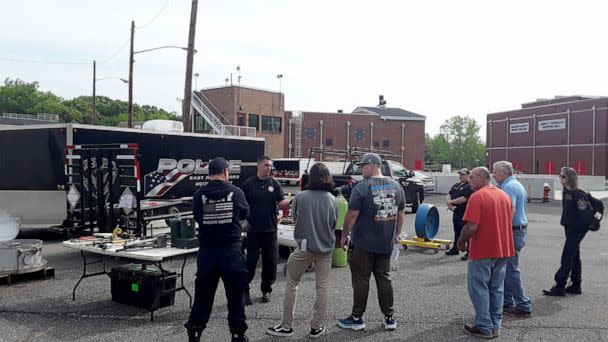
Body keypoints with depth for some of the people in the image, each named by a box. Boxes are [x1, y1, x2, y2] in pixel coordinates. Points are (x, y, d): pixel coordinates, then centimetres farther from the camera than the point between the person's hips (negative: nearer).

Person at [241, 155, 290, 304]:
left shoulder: (274, 183, 6)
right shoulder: (248, 184, 0)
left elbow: (282, 202, -2)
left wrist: (291, 201, -21)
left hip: (270, 229, 3)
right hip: (254, 229, -2)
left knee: (270, 261, 7)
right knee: (251, 261, -1)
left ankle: (266, 290, 22)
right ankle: (244, 290, 11)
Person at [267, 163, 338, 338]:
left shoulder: (300, 197, -11)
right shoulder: (332, 199, -5)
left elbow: (294, 217, 4)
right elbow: (334, 224, 6)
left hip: (304, 247, -2)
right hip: (325, 248, 2)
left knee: (292, 284, 11)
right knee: (322, 287, 12)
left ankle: (287, 326, 14)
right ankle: (316, 327, 17)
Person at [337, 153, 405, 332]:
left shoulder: (362, 187, -16)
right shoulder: (396, 186, 4)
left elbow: (352, 215, -15)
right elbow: (400, 214, 12)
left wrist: (344, 236, -3)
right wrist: (396, 234, 23)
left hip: (363, 244, -6)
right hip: (386, 243, 6)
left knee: (361, 280, 3)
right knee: (384, 278, 15)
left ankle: (357, 318, 13)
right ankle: (390, 318, 20)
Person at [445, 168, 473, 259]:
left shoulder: (469, 187, -12)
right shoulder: (455, 186, 16)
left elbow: (464, 199, -23)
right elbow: (449, 195, 12)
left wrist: (451, 201, -15)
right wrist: (449, 203, -8)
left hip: (465, 213, -9)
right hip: (456, 212, 9)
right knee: (457, 231, 20)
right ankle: (455, 249, 32)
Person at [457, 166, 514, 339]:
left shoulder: (478, 196, -16)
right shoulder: (505, 196, 9)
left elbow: (471, 227, -23)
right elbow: (508, 223, 16)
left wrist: (461, 242, -8)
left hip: (482, 251, -7)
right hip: (503, 250, 8)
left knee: (479, 289, 4)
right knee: (496, 289, 15)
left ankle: (484, 327, 8)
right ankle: (495, 326, 22)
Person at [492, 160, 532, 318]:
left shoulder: (508, 187, -16)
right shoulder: (518, 185, 16)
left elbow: (510, 211, -26)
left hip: (512, 232, -10)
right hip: (521, 229, 10)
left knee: (511, 270, -4)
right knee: (506, 269, 16)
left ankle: (523, 306, 3)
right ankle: (507, 303, 22)